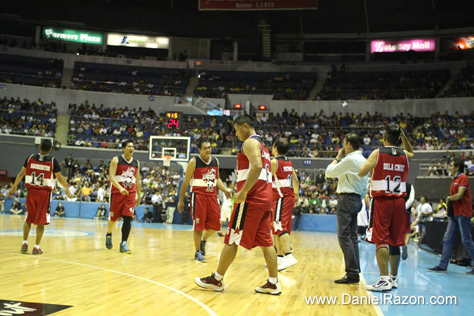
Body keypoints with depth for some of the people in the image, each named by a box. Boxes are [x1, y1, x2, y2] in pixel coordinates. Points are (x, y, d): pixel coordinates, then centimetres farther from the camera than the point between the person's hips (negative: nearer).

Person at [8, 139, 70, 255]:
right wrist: (67, 189, 13)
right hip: (45, 193, -3)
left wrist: (14, 187, 20)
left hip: (31, 191, 3)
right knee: (41, 221, 4)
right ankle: (36, 247, 5)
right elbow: (60, 178, -3)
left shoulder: (30, 158, 1)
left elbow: (21, 173, 8)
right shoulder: (53, 161, -6)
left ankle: (25, 243, 9)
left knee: (28, 219, 18)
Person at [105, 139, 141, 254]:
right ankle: (108, 235, 39)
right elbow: (111, 176, -13)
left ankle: (123, 244, -9)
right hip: (117, 192, -2)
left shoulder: (136, 163, 9)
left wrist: (139, 195, 14)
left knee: (127, 218, -10)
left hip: (131, 193, 2)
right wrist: (120, 188, -27)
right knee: (113, 218, 10)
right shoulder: (116, 160, -3)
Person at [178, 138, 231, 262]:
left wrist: (225, 190, 4)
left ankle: (203, 241, 31)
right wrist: (181, 200, -3)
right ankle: (198, 252, 9)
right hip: (198, 195, -5)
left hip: (212, 195, 5)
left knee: (215, 225, 4)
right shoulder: (194, 162, -8)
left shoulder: (215, 161, 7)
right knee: (198, 225, -3)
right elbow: (186, 182, -3)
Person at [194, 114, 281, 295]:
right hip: (265, 198, 9)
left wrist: (243, 192, -24)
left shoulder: (250, 142, -6)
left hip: (251, 198, -9)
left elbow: (257, 166, -22)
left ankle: (217, 280, 5)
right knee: (265, 241, 8)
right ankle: (273, 283, 7)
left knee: (232, 239, -3)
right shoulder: (262, 146, 24)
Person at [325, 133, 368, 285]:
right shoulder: (363, 160, 15)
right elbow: (365, 186, 19)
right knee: (352, 236, 11)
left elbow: (329, 172, -8)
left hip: (347, 198, -10)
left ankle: (352, 273, -13)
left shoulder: (350, 159, -13)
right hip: (357, 199, 10)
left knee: (344, 236, -10)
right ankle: (355, 272, 12)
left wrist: (337, 158, 4)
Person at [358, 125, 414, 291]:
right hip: (399, 201, 5)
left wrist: (369, 162, 11)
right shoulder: (404, 155, 9)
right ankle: (394, 278, 20)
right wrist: (403, 136, 21)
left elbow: (361, 173, -8)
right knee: (395, 241, 11)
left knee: (381, 240, -6)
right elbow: (411, 152, 34)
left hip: (382, 201, -4)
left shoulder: (378, 153, -5)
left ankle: (384, 279, -13)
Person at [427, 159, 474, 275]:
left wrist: (448, 198, -3)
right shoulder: (454, 179, 18)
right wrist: (449, 208, 10)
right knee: (447, 239, 5)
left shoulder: (463, 178, -9)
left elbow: (459, 195, -19)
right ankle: (442, 266, 6)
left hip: (463, 213, -9)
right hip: (455, 214, 9)